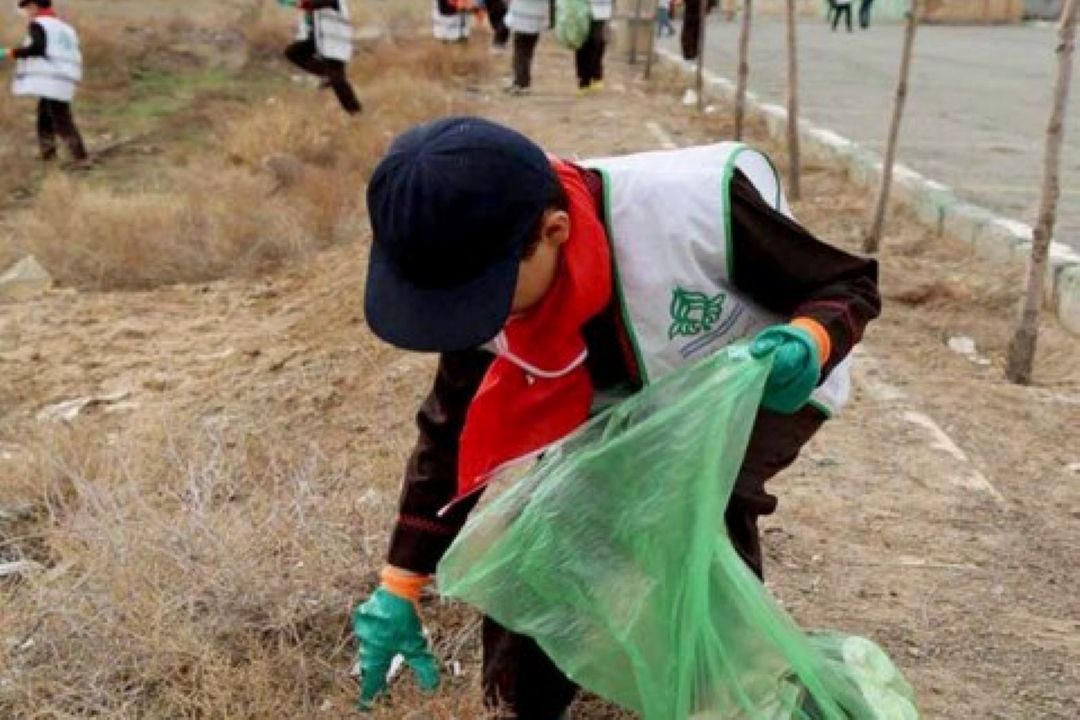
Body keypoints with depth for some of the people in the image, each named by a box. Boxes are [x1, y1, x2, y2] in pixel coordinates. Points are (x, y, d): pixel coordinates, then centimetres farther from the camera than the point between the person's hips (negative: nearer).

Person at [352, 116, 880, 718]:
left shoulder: (698, 205, -40)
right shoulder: (483, 288, -24)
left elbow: (849, 284, -23)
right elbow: (453, 436, -9)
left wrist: (808, 345, -46)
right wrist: (399, 590, -6)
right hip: (632, 405, 4)